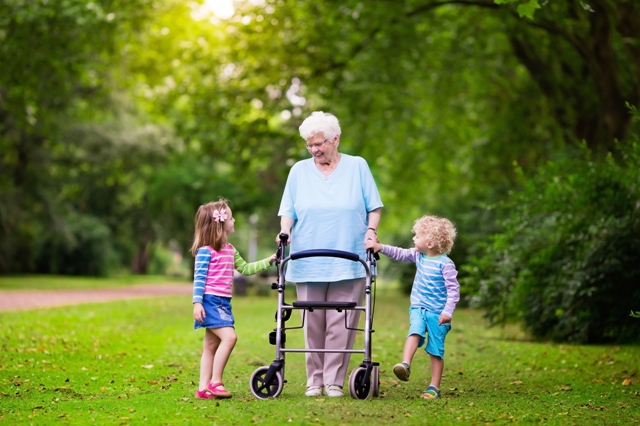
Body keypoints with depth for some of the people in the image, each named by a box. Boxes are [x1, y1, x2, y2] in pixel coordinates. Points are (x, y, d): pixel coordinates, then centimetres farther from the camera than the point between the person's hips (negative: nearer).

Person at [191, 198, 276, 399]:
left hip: (223, 303, 9)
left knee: (211, 346, 9)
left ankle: (203, 388, 11)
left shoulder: (229, 250, 16)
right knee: (229, 337, -20)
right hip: (210, 302, -9)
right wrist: (197, 302, -19)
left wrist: (268, 261, 19)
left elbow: (245, 268, 25)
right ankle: (215, 382, -15)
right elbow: (199, 278, -12)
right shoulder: (205, 251, -10)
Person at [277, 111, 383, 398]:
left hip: (348, 264, -1)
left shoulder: (357, 167, 7)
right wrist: (285, 232, -9)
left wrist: (371, 229, -9)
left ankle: (334, 381, 2)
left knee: (340, 325, -4)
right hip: (308, 264, 2)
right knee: (312, 324, 2)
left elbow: (373, 207, 8)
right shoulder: (299, 171, 12)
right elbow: (288, 210, 10)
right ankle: (314, 380, 10)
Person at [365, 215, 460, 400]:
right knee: (414, 331, -25)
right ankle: (405, 365, -41)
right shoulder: (418, 256, 5)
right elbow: (400, 254, 17)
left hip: (437, 312, -5)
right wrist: (380, 247, 7)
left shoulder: (445, 264, -14)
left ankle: (434, 387, 8)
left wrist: (448, 311, -22)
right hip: (418, 308, 5)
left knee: (436, 350, 1)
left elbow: (453, 289, -15)